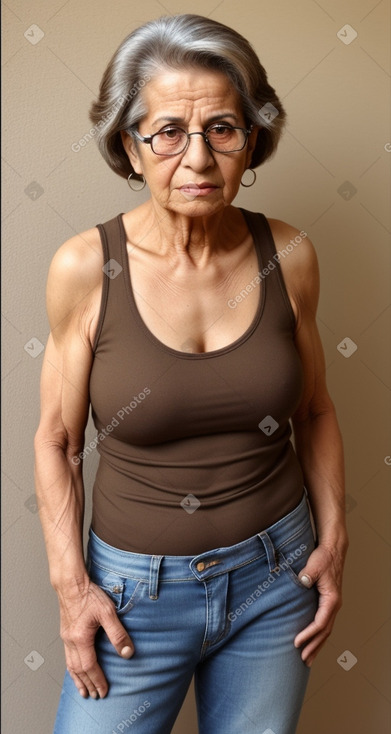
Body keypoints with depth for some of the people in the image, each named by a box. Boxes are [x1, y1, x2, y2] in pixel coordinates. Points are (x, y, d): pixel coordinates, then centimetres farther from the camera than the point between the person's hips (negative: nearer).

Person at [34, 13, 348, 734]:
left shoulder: (288, 256, -9)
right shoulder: (85, 267, -15)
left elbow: (314, 410, 4)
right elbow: (57, 440, -6)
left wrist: (333, 539, 2)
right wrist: (71, 584, -9)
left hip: (276, 576, 2)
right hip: (136, 588, -1)